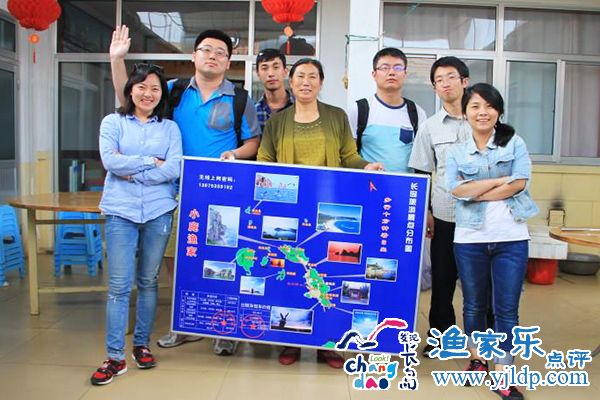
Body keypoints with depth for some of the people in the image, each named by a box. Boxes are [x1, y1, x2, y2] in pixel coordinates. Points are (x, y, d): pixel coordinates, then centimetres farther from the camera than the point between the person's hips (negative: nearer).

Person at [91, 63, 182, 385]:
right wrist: (151, 161, -5)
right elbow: (110, 161, -7)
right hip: (120, 211, -1)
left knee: (148, 281, 9)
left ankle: (142, 345, 23)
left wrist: (132, 172, -8)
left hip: (159, 211, 1)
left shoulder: (170, 128, 9)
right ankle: (115, 357, 5)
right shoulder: (112, 122, 8)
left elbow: (174, 169, -5)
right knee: (119, 285, -2)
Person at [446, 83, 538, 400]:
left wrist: (474, 193, -11)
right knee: (474, 305, 13)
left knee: (506, 309, 2)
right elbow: (456, 189, -10)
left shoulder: (515, 144, 4)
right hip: (470, 239, 1)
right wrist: (500, 180, -12)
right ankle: (477, 359, 33)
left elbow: (519, 184, -11)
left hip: (511, 238, -1)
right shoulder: (456, 152, 6)